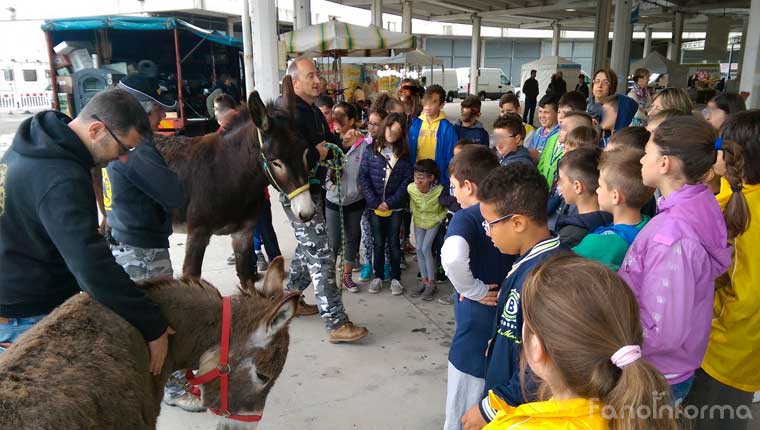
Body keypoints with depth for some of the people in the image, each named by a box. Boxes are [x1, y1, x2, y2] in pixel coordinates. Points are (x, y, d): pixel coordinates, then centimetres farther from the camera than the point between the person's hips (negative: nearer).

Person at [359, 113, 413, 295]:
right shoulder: (371, 150, -2)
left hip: (395, 206, 0)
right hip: (375, 205, 0)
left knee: (394, 242, 8)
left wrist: (390, 202, -12)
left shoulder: (404, 154, 0)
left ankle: (395, 278, 19)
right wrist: (375, 202, -11)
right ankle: (378, 276, 23)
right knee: (378, 242, 10)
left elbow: (407, 180, -4)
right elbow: (363, 176, -4)